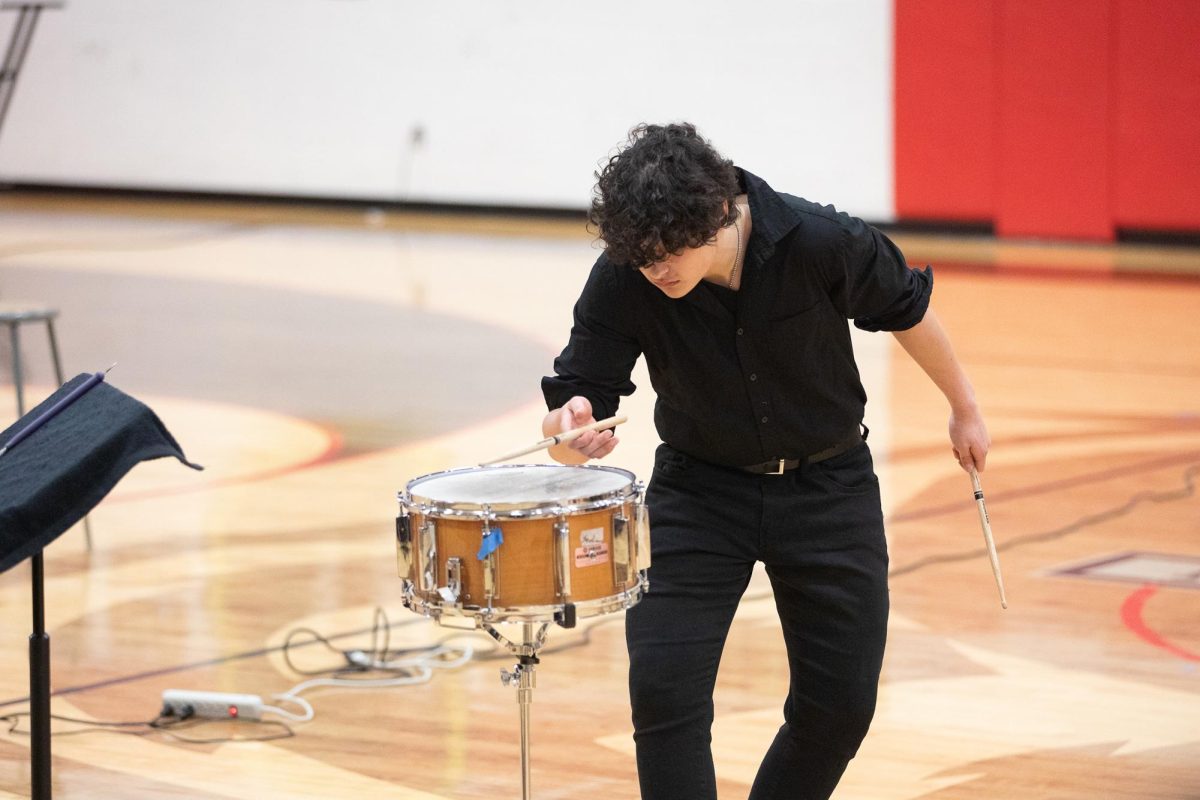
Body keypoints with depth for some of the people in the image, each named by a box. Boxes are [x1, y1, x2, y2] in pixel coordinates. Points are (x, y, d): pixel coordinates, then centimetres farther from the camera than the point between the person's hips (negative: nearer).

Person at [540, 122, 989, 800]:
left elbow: (907, 311, -5)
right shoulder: (623, 280, -22)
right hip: (699, 489, 0)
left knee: (841, 705, 5)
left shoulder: (822, 244, -25)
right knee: (663, 689, -15)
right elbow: (579, 385, -16)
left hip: (828, 487, 0)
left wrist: (965, 409, 9)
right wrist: (570, 424, -42)